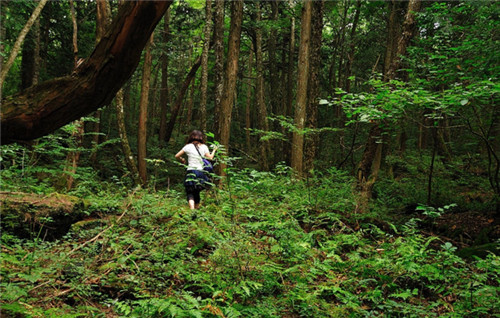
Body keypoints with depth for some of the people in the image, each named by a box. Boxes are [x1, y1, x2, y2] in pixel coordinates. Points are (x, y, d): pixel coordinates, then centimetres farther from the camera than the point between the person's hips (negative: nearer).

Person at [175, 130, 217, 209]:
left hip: (191, 172, -2)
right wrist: (214, 150, 22)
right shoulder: (204, 147, 5)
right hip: (201, 172, 2)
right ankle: (197, 209, 22)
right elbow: (210, 158, 6)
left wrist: (182, 160, 27)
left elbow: (177, 156, 6)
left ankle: (192, 209, -24)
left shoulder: (188, 146, 2)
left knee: (190, 193, -3)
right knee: (196, 193, 17)